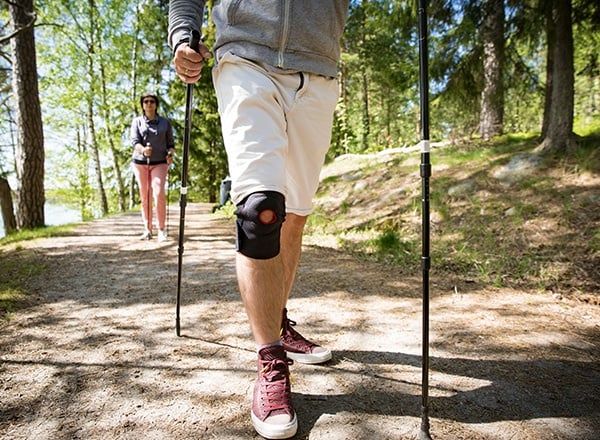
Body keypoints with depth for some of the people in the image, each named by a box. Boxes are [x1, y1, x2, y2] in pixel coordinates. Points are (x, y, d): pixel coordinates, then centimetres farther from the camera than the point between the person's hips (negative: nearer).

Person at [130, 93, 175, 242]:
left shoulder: (165, 122, 9)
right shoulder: (137, 121, 9)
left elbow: (171, 143, 9)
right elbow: (134, 141, -4)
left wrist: (170, 154, -13)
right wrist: (143, 150, -27)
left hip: (160, 163, -1)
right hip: (140, 162, 1)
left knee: (159, 193, -17)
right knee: (145, 197, 3)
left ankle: (161, 229, -9)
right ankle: (147, 229, 11)